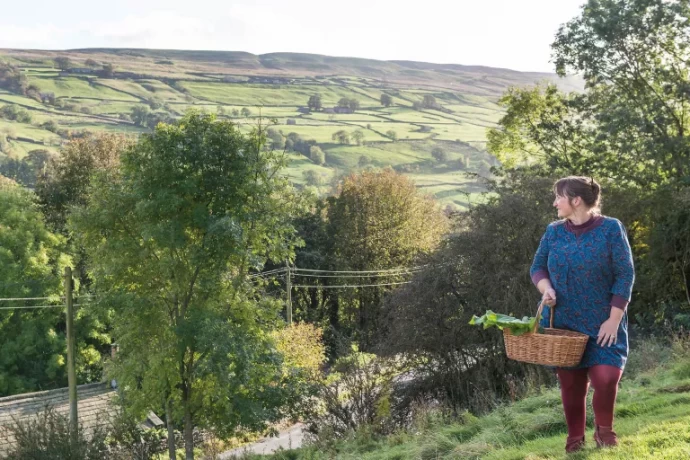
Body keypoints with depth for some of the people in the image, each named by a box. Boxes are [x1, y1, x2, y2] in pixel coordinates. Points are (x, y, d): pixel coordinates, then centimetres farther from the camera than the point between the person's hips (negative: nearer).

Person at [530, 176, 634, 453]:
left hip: (602, 324, -3)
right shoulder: (554, 231, 3)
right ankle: (575, 439, 23)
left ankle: (604, 430, 13)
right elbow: (537, 267, 11)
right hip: (564, 323, 3)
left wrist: (614, 319, -14)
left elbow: (625, 275, -9)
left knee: (606, 378, -14)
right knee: (570, 383, 6)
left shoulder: (611, 228, -8)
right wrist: (546, 287, -12)